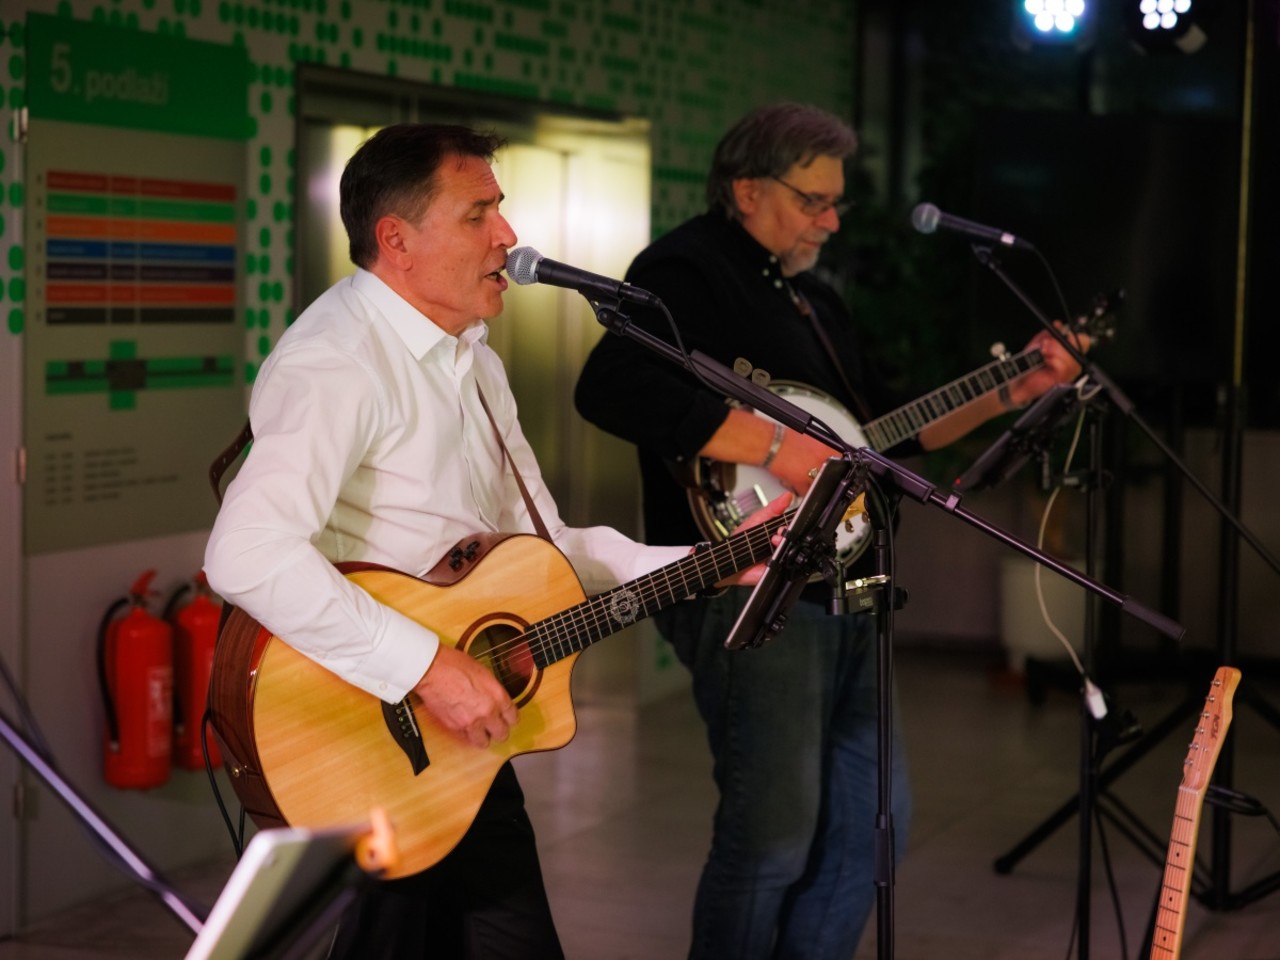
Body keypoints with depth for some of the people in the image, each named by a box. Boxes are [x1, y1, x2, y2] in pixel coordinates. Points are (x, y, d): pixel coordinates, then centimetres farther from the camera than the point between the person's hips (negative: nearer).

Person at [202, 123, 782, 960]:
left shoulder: (472, 363, 13)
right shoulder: (339, 363, -20)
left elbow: (538, 543, 16)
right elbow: (247, 555, -35)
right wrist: (429, 665, -32)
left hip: (464, 736, 9)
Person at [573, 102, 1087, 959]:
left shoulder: (815, 298, 21)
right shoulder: (688, 270, -8)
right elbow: (609, 389, -27)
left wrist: (1012, 393, 17)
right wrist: (774, 447, -25)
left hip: (840, 591, 10)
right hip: (746, 593, -10)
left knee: (875, 820, 13)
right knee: (776, 832, -9)